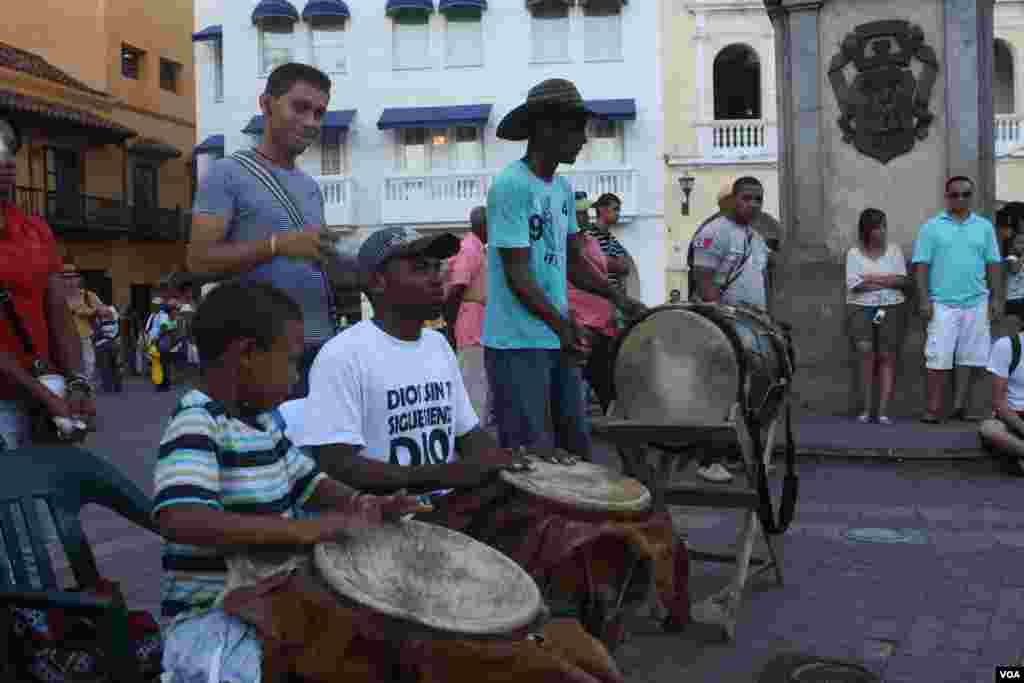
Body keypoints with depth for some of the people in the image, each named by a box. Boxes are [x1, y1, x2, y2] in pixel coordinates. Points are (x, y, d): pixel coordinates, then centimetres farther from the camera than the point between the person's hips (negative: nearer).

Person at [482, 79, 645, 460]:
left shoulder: (563, 189, 12)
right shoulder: (510, 185, -14)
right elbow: (517, 273, -19)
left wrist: (617, 298, 7)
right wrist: (560, 323, -29)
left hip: (558, 340, 8)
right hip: (518, 345, -8)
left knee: (576, 445, 16)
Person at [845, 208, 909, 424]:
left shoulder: (894, 250, 8)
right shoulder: (854, 253, 4)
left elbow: (902, 280, 0)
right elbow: (855, 285, -7)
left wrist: (872, 278, -9)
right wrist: (887, 281, -7)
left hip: (891, 308, 2)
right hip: (861, 308, -1)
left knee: (887, 356, -4)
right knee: (866, 351, -17)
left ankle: (883, 411, -3)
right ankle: (866, 408, -6)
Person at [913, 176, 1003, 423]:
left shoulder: (984, 227, 10)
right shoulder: (931, 227, 3)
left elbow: (993, 264, 10)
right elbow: (921, 265, -1)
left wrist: (997, 298, 4)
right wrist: (925, 299, -8)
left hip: (976, 303, 3)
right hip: (942, 303, -3)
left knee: (969, 357, 5)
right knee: (939, 357, -4)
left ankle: (959, 406, 11)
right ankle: (934, 408, -1)